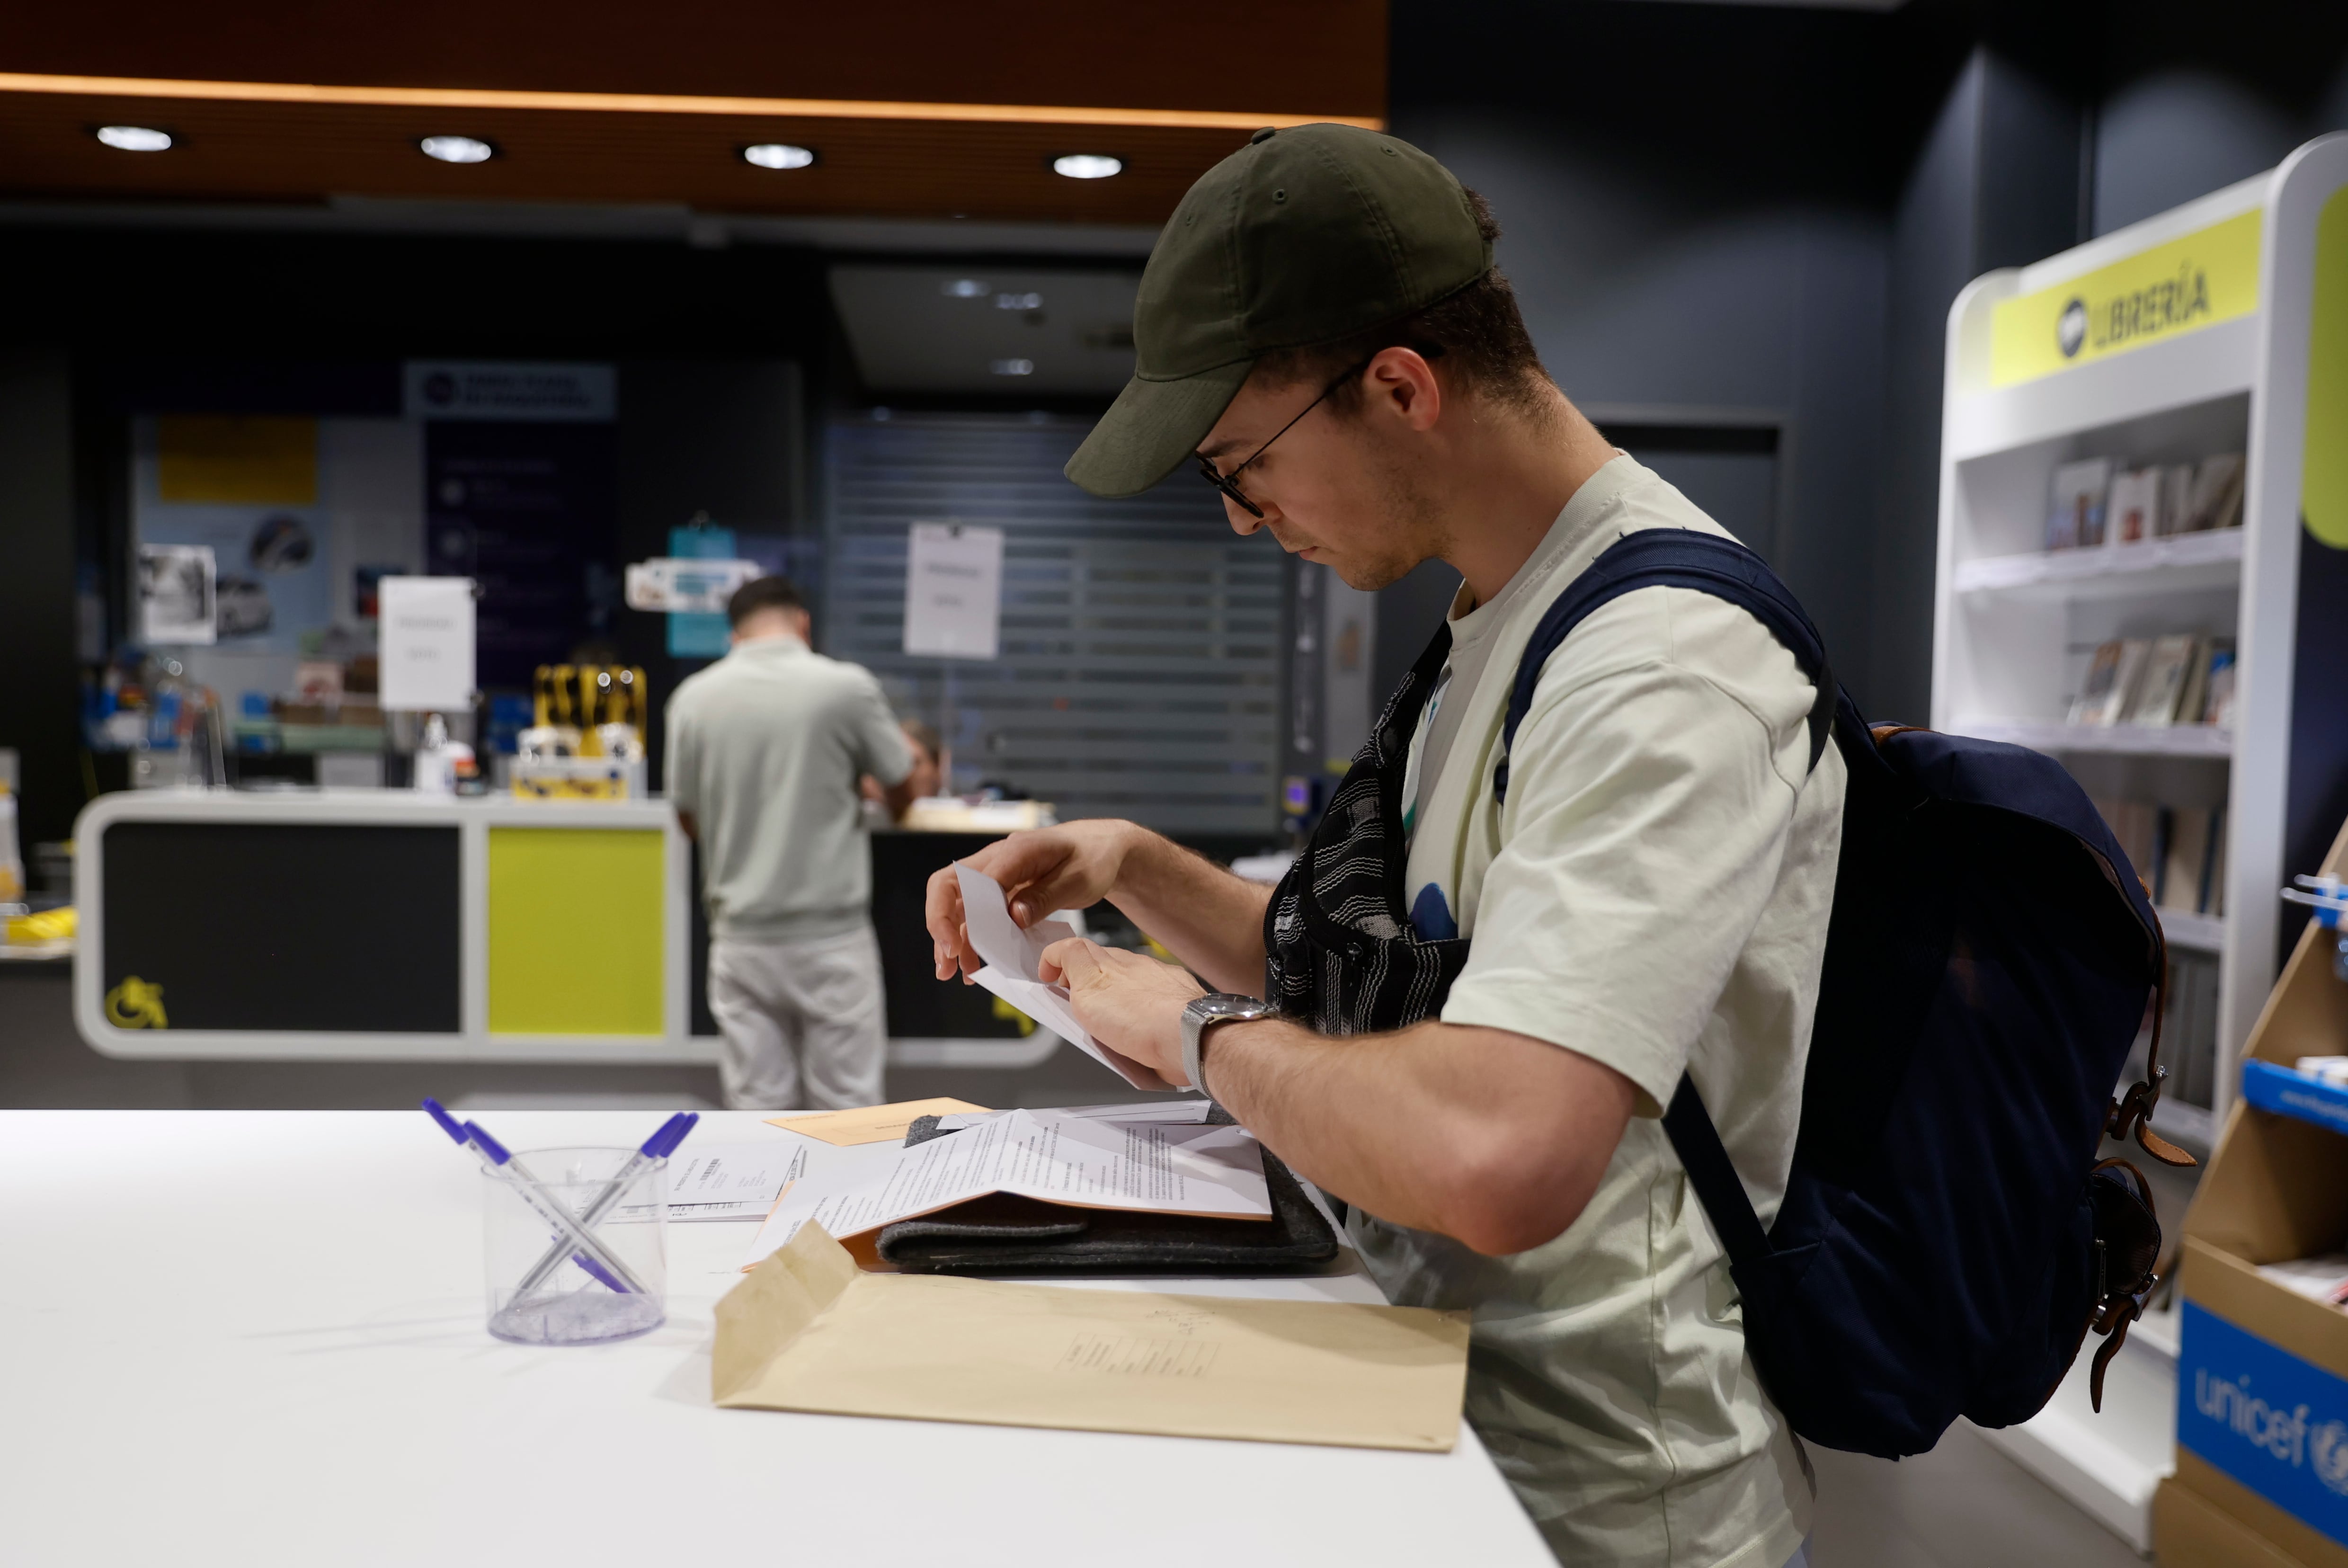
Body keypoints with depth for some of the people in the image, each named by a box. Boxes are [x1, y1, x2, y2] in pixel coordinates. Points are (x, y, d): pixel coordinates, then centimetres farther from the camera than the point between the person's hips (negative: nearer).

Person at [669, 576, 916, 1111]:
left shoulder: (694, 697, -2)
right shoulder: (848, 687, -10)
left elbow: (690, 820, 9)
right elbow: (902, 795, 3)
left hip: (743, 937, 3)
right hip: (831, 934, -3)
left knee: (757, 1103, 10)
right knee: (847, 1101, 8)